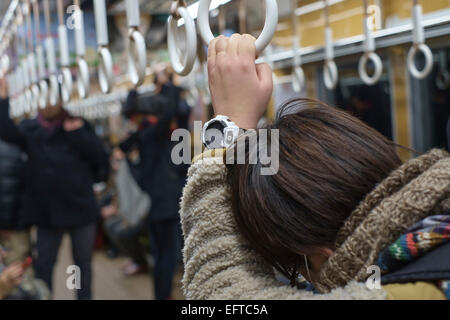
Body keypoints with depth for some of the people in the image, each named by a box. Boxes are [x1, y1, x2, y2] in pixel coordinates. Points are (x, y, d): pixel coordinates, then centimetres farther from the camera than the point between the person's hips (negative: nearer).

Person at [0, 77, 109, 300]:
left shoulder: (78, 125, 1)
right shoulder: (30, 129, 3)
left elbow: (99, 156, -8)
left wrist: (77, 133, -19)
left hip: (81, 207, -1)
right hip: (46, 211, 1)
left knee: (83, 262, 12)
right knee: (42, 265, 7)